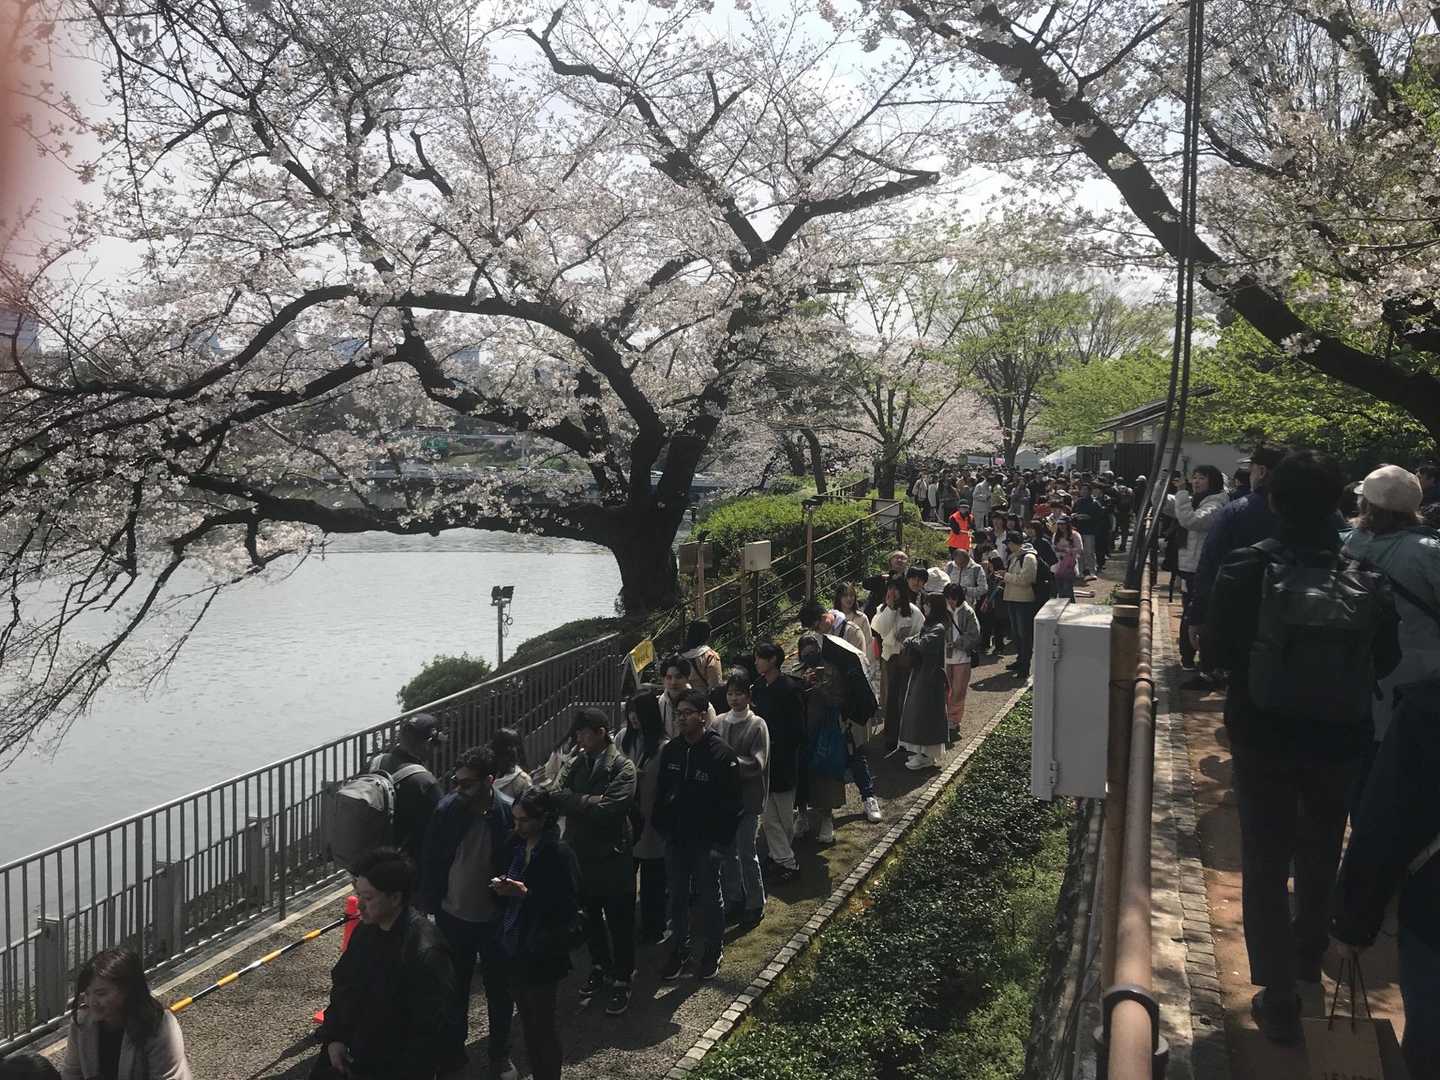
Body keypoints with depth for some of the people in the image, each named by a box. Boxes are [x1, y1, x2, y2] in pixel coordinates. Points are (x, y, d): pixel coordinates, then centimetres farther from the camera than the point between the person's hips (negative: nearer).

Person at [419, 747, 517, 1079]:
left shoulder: (509, 814, -19)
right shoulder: (447, 810, -13)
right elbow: (430, 863, -3)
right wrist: (427, 905, -2)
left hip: (494, 920, -2)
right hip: (453, 916, 2)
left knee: (498, 989, 15)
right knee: (454, 988, 18)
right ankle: (453, 1049, 38)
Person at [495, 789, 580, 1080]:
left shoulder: (559, 854, -16)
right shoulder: (519, 847, 5)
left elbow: (569, 907, -19)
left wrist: (526, 893, -24)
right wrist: (504, 889, -4)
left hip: (542, 954, -6)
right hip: (515, 947, 6)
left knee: (542, 1026, 4)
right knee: (528, 1022, 14)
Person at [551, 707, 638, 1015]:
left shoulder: (622, 767, -15)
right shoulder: (576, 762, 3)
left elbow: (608, 808, -26)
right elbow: (556, 795, -8)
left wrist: (575, 800, -15)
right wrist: (590, 801, -19)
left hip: (613, 855, -6)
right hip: (581, 852, 6)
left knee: (619, 921, 7)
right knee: (590, 916, 20)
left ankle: (622, 981, 22)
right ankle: (600, 969, 40)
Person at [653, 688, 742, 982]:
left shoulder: (721, 753, -16)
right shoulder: (671, 750, 1)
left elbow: (731, 803, -14)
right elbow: (662, 793, 10)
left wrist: (721, 842, -15)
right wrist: (661, 827, 5)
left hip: (706, 841, -5)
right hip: (675, 839, 5)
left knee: (710, 897, 11)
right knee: (677, 896, 15)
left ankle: (712, 951, 28)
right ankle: (679, 950, 31)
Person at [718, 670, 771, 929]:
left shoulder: (757, 725, -8)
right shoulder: (720, 722, 3)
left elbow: (757, 764, -15)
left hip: (748, 798, -4)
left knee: (747, 853, -1)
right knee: (726, 852, 13)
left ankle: (755, 905, 15)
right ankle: (733, 899, 29)